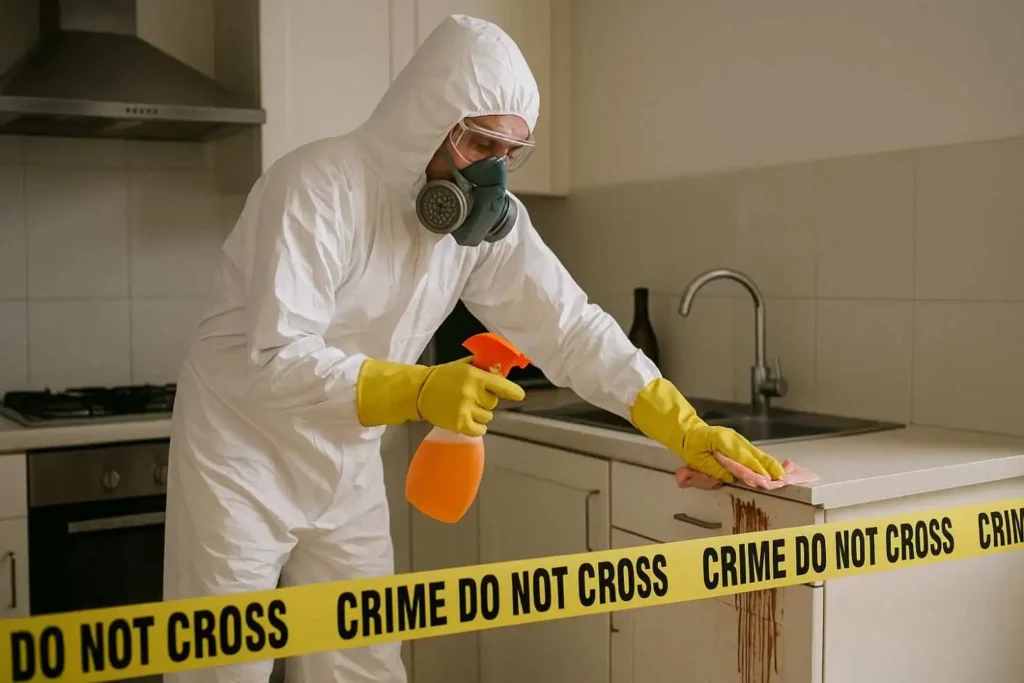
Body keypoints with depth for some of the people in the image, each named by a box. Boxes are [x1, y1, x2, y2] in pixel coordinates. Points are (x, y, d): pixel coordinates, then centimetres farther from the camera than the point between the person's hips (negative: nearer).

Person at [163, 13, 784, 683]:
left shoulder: (492, 218, -7)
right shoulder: (319, 187, -25)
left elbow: (569, 326, -7)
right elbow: (275, 359, -31)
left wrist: (685, 428, -15)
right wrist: (420, 390, -44)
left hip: (347, 472, 6)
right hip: (244, 460, -5)